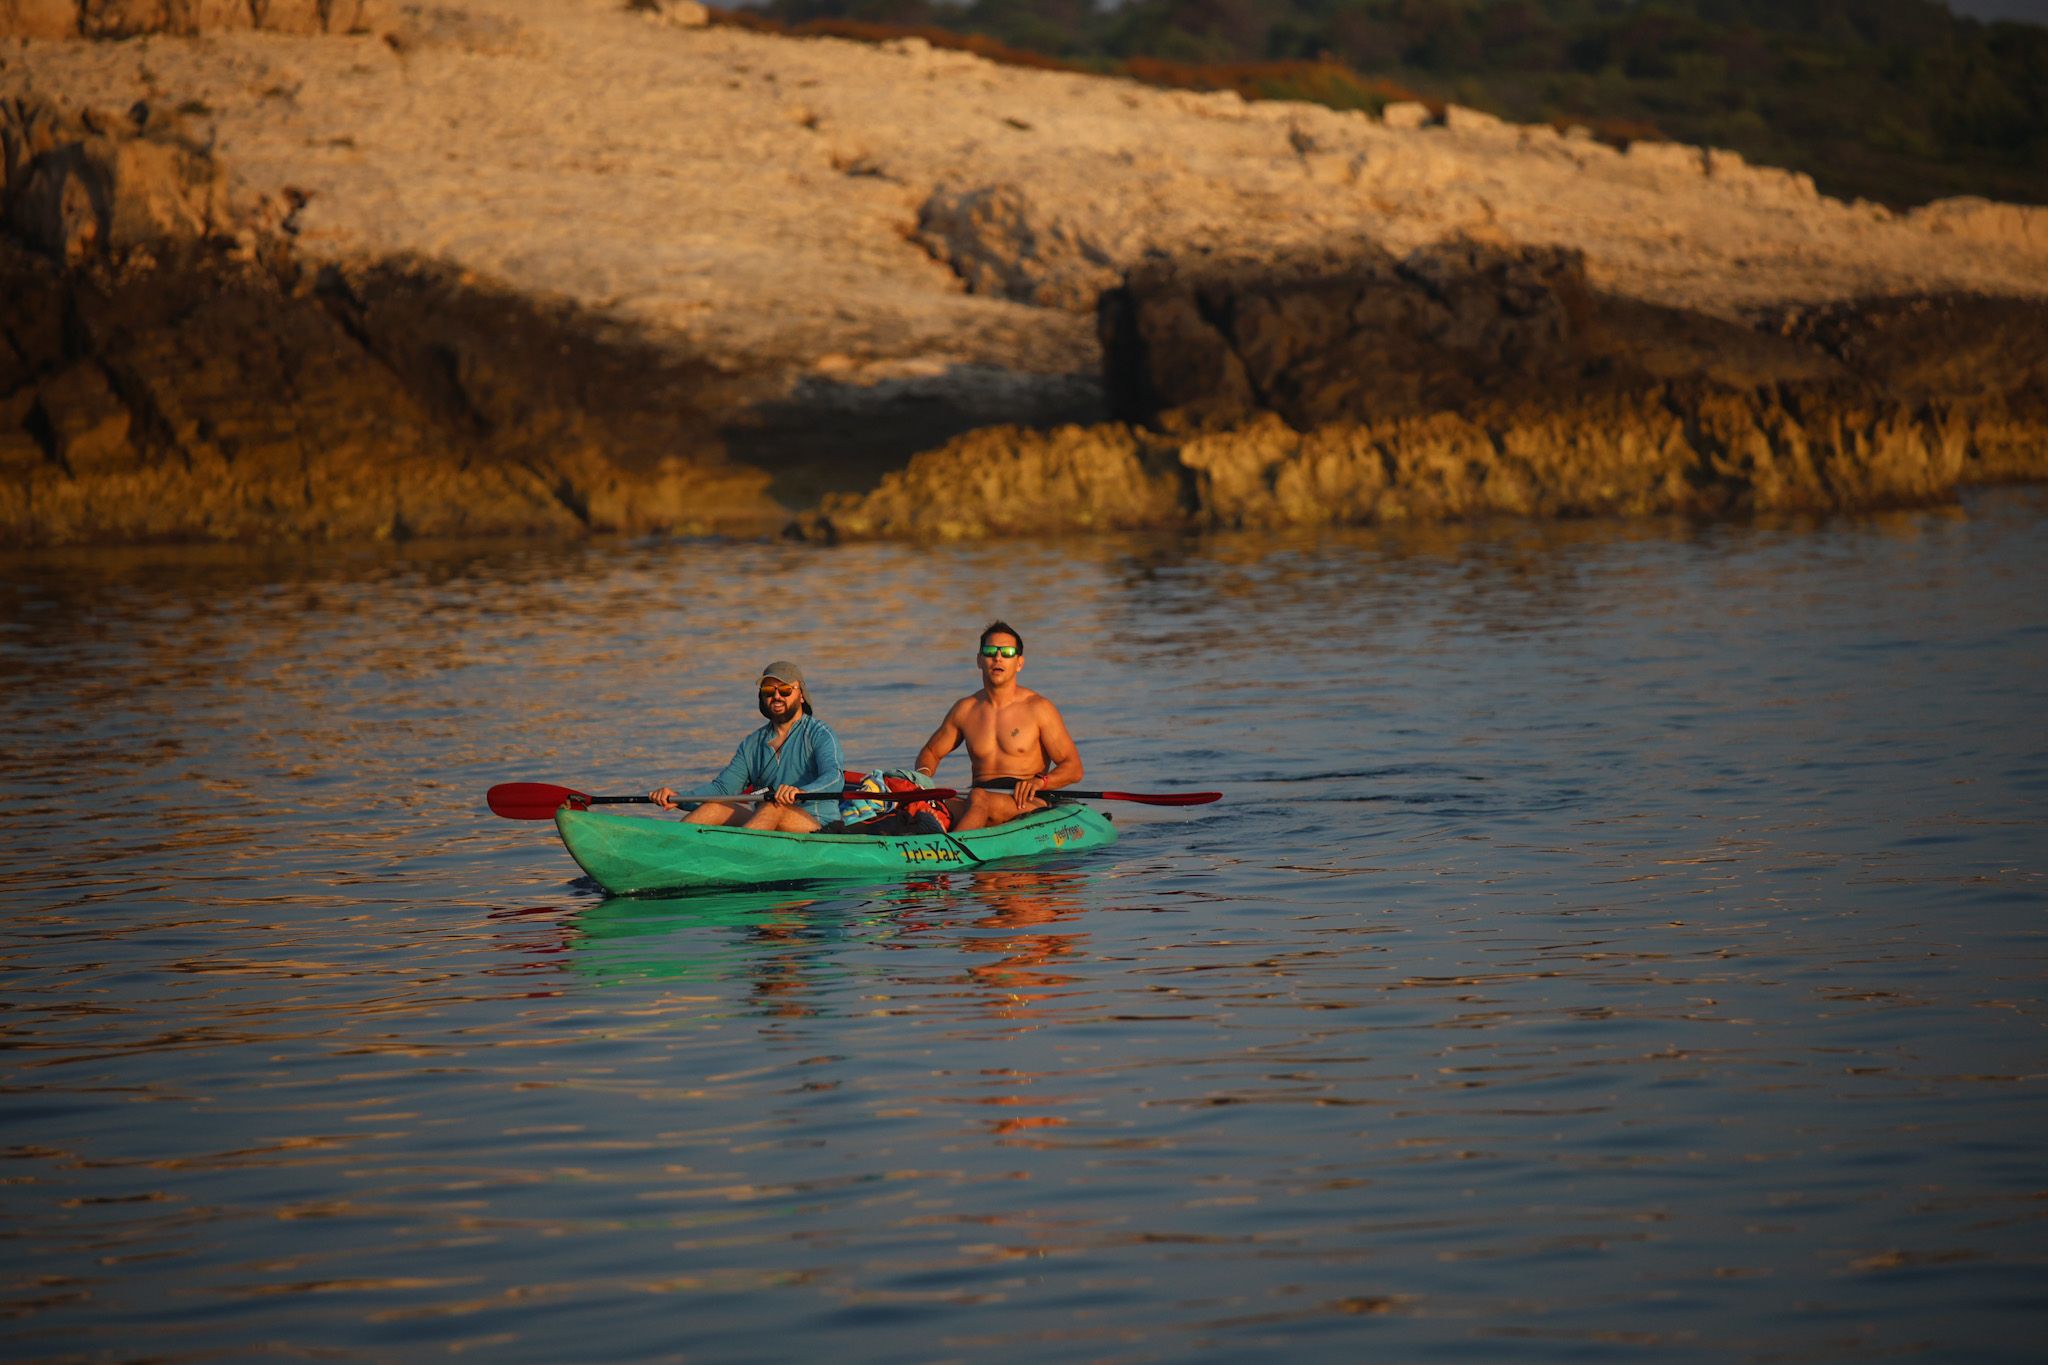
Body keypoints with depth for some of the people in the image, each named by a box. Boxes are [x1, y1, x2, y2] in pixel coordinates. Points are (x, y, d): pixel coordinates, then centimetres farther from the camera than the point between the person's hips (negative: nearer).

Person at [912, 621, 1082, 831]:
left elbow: (1074, 768, 0)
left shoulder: (1037, 708, 2)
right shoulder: (965, 710, 14)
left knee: (978, 799, -39)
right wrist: (923, 774, 3)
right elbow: (931, 752, 28)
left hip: (1029, 806, -4)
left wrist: (1040, 781, -20)